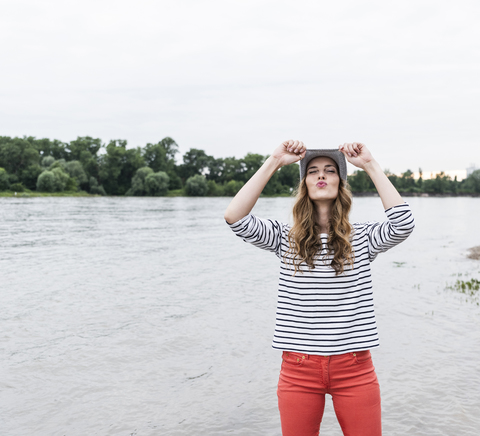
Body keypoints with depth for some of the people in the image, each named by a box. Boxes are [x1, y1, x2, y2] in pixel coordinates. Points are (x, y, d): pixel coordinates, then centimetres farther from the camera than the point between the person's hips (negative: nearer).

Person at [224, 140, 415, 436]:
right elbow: (235, 217, -11)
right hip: (299, 369, 0)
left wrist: (370, 165, -10)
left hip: (355, 368, 0)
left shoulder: (363, 238, 3)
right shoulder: (285, 238, 2)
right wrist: (274, 162, -10)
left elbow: (404, 223, -15)